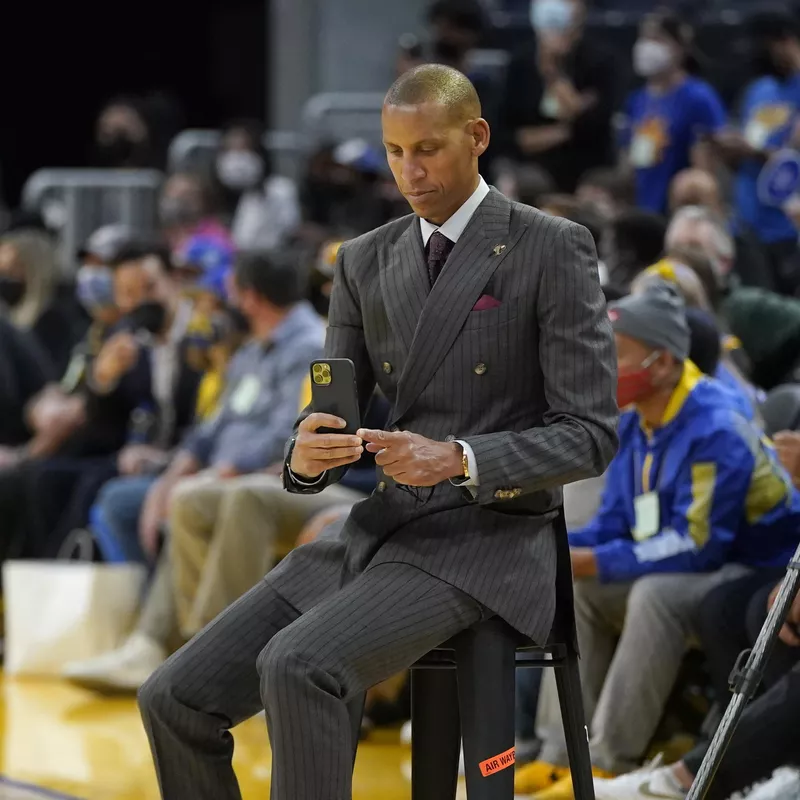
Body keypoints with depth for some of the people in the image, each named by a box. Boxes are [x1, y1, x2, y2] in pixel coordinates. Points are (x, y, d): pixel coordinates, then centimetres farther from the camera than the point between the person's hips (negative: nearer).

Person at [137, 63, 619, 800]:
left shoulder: (553, 250, -5)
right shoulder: (366, 262, 12)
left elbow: (589, 436, -9)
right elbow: (335, 420, 11)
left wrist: (458, 460, -24)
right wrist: (308, 456, -15)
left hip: (484, 544, -6)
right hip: (375, 537, 7)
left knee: (296, 668, -33)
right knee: (176, 699, -9)